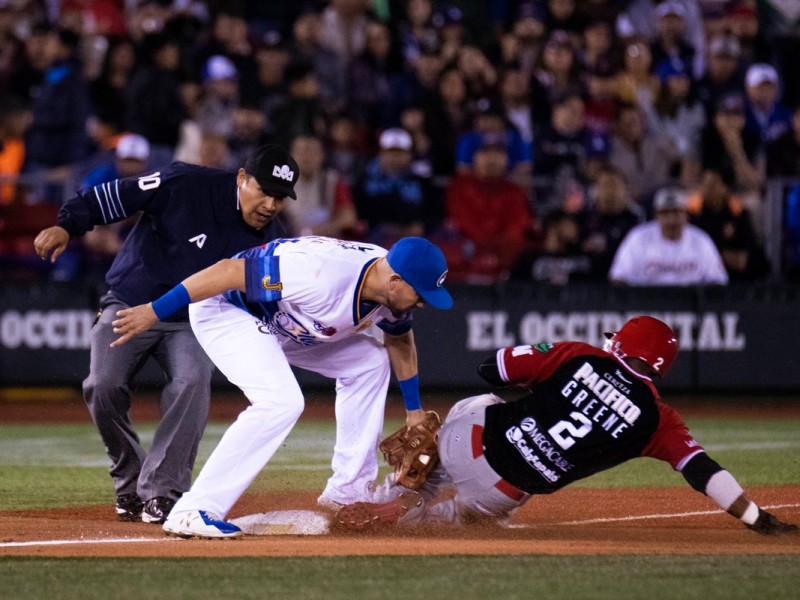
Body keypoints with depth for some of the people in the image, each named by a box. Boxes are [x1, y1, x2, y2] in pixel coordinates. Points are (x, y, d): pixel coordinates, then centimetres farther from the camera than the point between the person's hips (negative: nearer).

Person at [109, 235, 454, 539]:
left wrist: (413, 410, 20)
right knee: (281, 401, -28)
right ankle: (192, 513, -28)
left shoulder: (393, 290, -10)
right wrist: (155, 311, -32)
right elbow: (231, 271, -34)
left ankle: (348, 491, 18)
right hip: (225, 310, -9)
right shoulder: (321, 273, -37)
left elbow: (399, 339, 13)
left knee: (369, 361, 11)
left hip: (277, 322, 9)